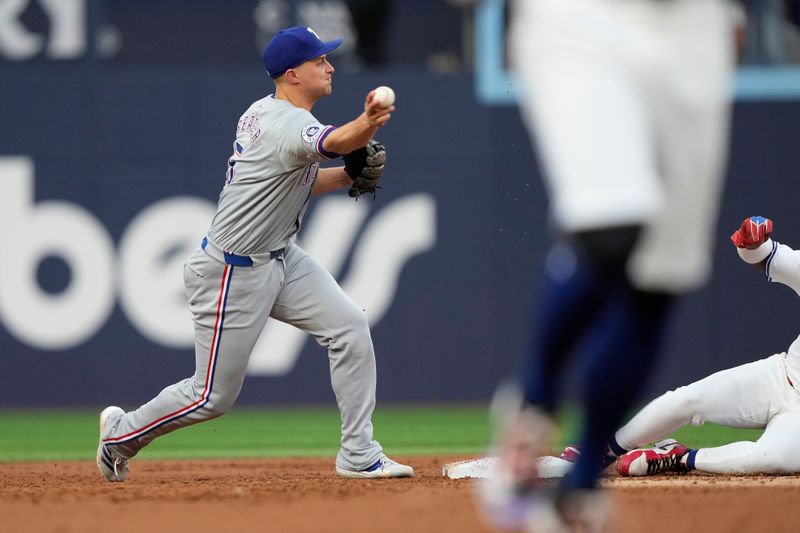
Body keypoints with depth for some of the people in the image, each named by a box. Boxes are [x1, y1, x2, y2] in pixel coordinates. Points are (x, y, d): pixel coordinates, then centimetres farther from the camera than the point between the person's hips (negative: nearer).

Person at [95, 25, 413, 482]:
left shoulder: (261, 113, 4)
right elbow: (333, 142, -49)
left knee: (349, 326, -5)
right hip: (233, 273, -10)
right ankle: (123, 431, 26)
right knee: (214, 396, 1)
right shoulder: (288, 125, -25)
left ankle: (358, 455, -2)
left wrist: (350, 175, 1)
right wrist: (364, 127, -70)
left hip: (281, 258, 10)